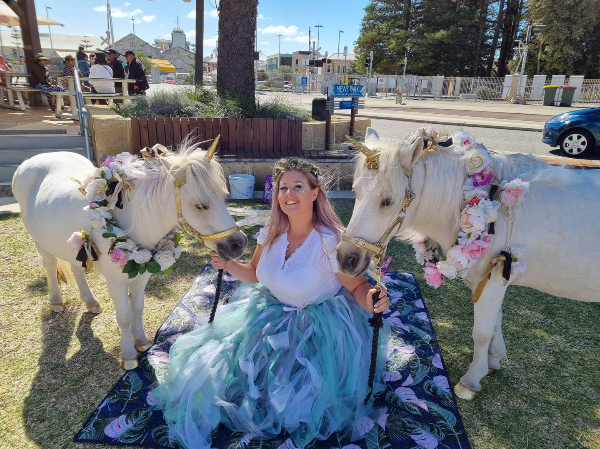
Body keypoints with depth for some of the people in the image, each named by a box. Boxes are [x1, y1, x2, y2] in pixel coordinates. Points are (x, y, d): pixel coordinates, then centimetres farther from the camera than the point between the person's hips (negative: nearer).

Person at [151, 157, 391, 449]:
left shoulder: (330, 241, -24)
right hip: (271, 312, 5)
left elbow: (358, 286, -15)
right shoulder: (272, 232, -7)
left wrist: (372, 301, -37)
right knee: (220, 362, 0)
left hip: (318, 325, -5)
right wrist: (229, 265, -10)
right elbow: (255, 273, 8)